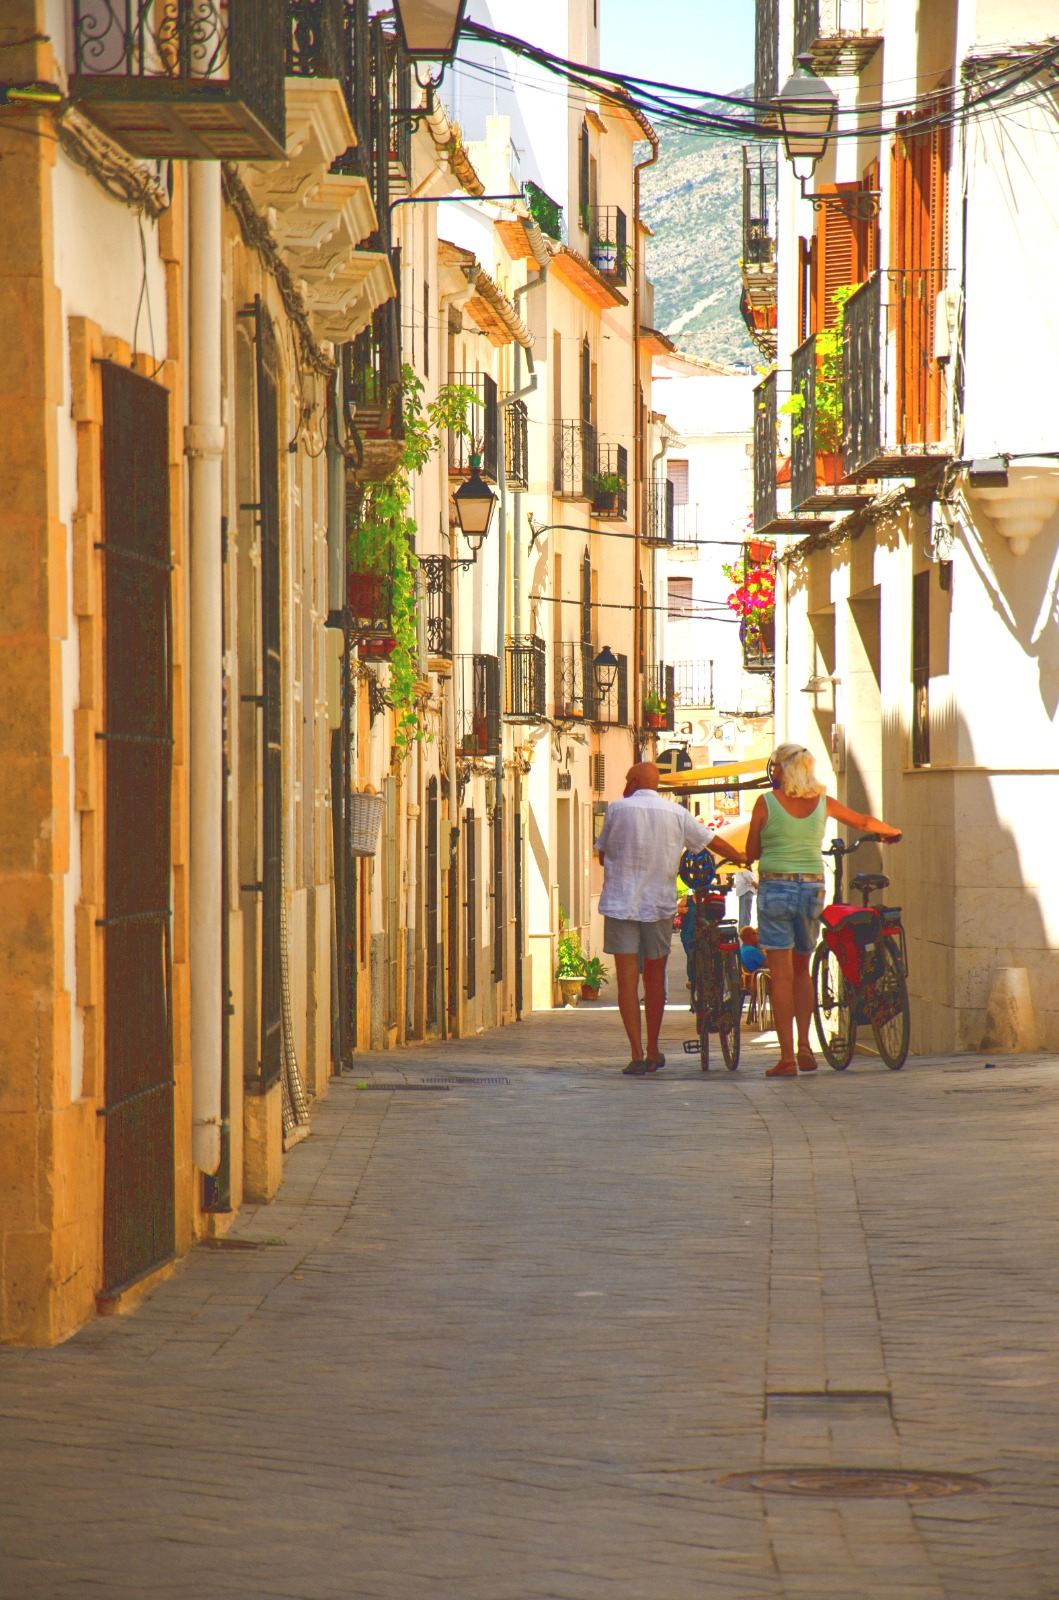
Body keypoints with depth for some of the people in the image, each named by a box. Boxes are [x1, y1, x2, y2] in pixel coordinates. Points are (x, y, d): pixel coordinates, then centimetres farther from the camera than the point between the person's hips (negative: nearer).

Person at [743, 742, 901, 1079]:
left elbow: (751, 854, 1)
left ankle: (787, 1057, -6)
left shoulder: (766, 803, -5)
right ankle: (805, 1048, 8)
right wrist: (892, 833, 40)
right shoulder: (822, 803, 6)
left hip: (775, 888, -4)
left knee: (781, 974, -2)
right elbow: (865, 822, 20)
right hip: (812, 889, 4)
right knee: (801, 970, 18)